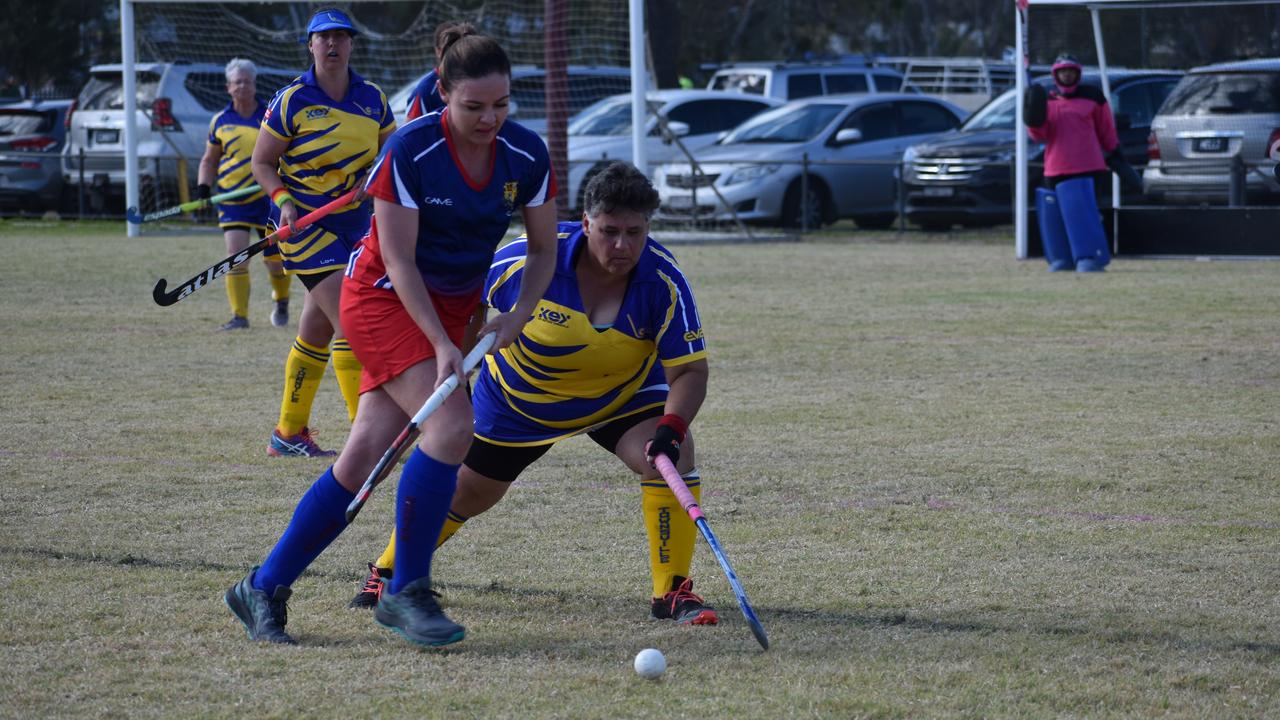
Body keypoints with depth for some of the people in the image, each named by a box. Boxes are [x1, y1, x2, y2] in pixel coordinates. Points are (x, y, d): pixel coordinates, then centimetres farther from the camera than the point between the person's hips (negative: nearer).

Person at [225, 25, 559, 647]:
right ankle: (405, 591, -12)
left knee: (366, 452, -4)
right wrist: (441, 344, -23)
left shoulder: (526, 155, -8)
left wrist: (517, 314, -12)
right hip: (383, 296, -5)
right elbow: (398, 258, -18)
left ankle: (263, 589, 5)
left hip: (452, 308, 5)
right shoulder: (411, 150, -21)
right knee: (451, 424, -24)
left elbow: (544, 248, 4)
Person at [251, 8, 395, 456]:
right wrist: (284, 201, -18)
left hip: (354, 224, 6)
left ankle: (288, 434, 23)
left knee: (317, 331, 12)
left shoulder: (372, 99, 5)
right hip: (305, 223, -6)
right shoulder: (291, 101, -7)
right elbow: (262, 162, -2)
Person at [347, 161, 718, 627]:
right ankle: (387, 572, 37)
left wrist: (671, 428, -43)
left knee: (673, 456, -25)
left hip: (622, 396, 1)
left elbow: (689, 370, -26)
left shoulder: (664, 282, -28)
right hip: (518, 398, 0)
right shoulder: (531, 259, -31)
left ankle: (672, 592, -12)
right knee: (467, 493, 10)